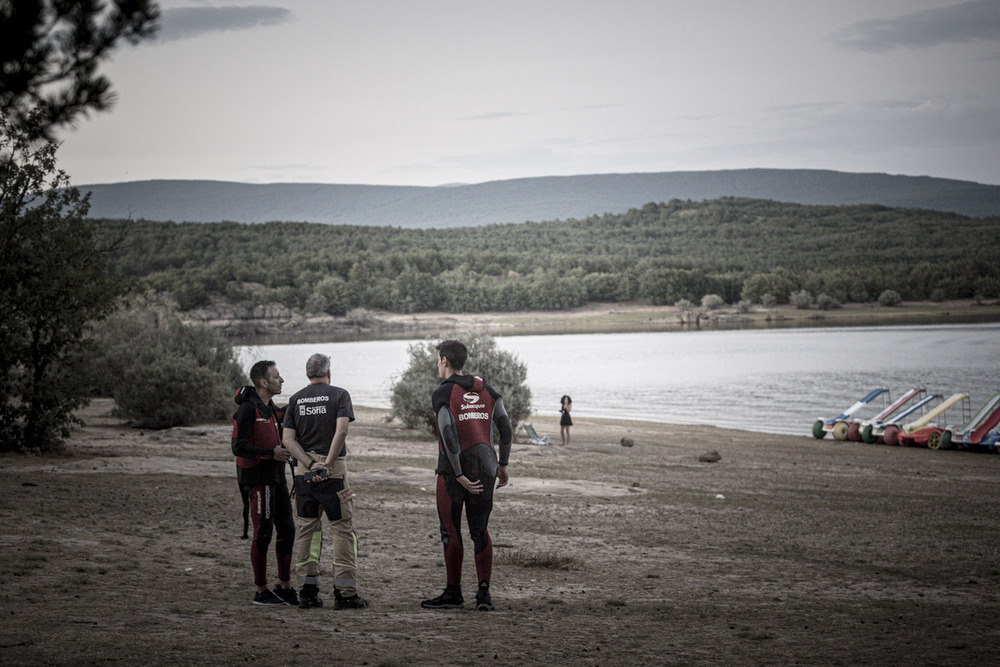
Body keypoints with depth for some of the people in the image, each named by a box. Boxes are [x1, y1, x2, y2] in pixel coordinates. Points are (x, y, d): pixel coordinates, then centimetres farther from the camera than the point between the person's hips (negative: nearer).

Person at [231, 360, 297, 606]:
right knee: (263, 533, -3)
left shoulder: (272, 409, 15)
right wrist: (272, 454, -19)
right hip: (258, 477, -9)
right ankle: (261, 591, 5)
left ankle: (285, 587, 19)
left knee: (287, 530, 10)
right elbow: (239, 447, -19)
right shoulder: (247, 410, -13)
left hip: (276, 477, 9)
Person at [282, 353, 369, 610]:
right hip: (334, 471, -4)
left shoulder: (296, 399, 10)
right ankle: (345, 593, -3)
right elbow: (341, 430, -16)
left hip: (304, 471, 4)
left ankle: (308, 590, 9)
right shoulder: (339, 394, -1)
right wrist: (327, 465, -16)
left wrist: (311, 465, -8)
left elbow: (289, 439, 0)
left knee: (307, 530, 10)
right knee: (343, 530, 0)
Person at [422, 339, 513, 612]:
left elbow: (450, 438, -17)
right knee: (480, 531, 9)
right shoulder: (487, 390, 9)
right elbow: (506, 430, 4)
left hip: (453, 469, -5)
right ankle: (484, 592, 1)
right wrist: (503, 465, 12)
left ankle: (453, 593, 8)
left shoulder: (442, 394, -7)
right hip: (485, 467, 5)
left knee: (450, 531, 4)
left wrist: (459, 476, -14)